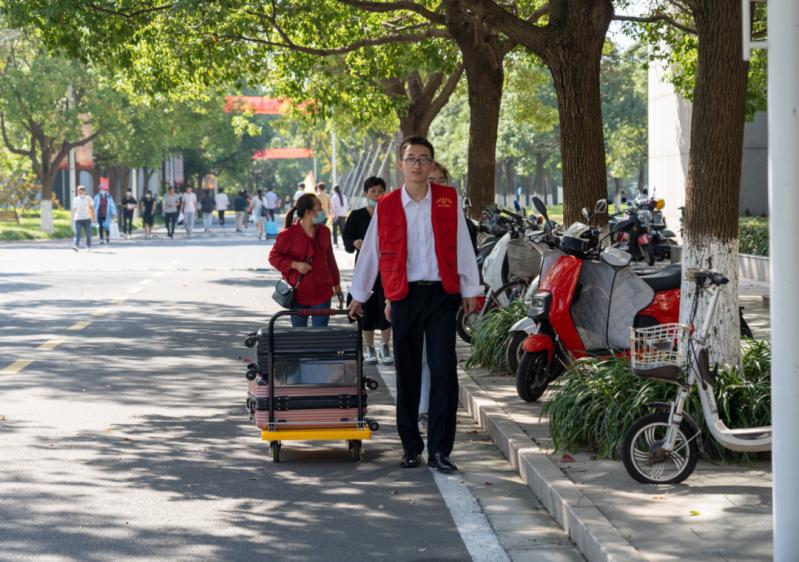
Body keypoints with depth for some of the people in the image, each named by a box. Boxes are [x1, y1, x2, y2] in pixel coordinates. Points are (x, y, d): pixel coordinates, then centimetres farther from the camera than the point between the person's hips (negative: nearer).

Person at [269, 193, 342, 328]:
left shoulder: (324, 232, 6)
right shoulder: (289, 234, -9)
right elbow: (273, 256, -4)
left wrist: (336, 284, 22)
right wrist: (295, 265, -18)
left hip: (322, 293, 3)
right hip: (298, 294, -3)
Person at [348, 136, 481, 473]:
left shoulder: (448, 199, 5)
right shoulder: (386, 206, 5)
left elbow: (462, 246, 7)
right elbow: (370, 253, 13)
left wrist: (470, 290, 5)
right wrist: (359, 295, 16)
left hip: (442, 294, -1)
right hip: (404, 296, 1)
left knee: (444, 370, -8)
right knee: (407, 374, 6)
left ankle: (439, 450, -5)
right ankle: (411, 447, 18)